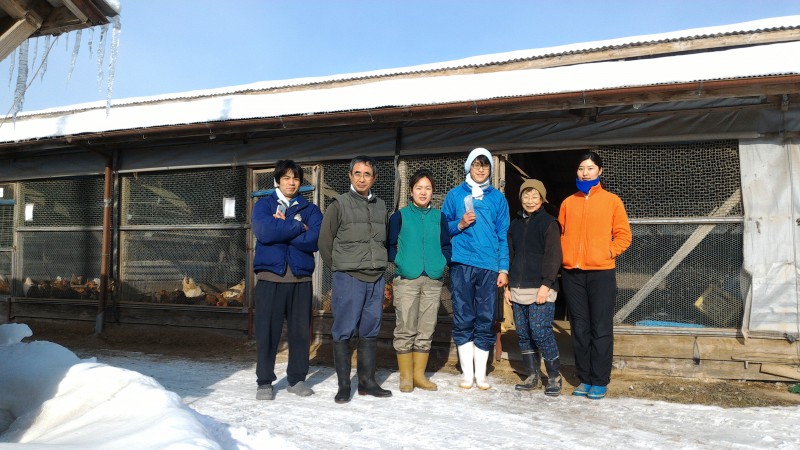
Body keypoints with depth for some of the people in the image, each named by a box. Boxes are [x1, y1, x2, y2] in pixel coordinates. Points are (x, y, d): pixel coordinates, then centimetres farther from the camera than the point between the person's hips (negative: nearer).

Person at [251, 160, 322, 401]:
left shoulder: (310, 209, 11)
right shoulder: (263, 205, 8)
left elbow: (315, 239, -7)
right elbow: (264, 232, -12)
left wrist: (282, 229, -8)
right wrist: (298, 227, -7)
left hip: (301, 277, 2)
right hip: (270, 276, -1)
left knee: (300, 330, 6)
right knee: (267, 331, 2)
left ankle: (297, 379, 21)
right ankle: (264, 382, 15)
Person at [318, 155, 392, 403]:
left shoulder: (380, 206, 11)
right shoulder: (339, 204, -3)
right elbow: (325, 241, 0)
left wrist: (380, 264, 12)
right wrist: (340, 268, 3)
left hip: (376, 279, 5)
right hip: (348, 278, -4)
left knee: (370, 332, 11)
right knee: (344, 332, 0)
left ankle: (367, 381, 21)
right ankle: (343, 386, 10)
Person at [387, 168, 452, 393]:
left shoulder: (439, 217, 11)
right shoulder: (399, 216, 4)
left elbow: (446, 245, 14)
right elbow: (390, 246, 5)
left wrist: (443, 262, 0)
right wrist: (399, 263, -7)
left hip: (433, 280, 3)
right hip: (406, 279, -3)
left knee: (426, 330, 7)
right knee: (405, 329, 0)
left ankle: (419, 374, 19)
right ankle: (406, 376, 12)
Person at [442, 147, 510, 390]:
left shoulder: (498, 198, 11)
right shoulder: (455, 195, 9)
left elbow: (503, 235, 8)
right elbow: (442, 228, 11)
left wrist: (503, 269, 1)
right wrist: (459, 225, -10)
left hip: (489, 266, 1)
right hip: (461, 265, -1)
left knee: (486, 322, 3)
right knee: (463, 320, 2)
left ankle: (481, 374, 14)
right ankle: (467, 374, 12)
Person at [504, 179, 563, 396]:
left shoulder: (549, 223, -2)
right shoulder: (515, 224, 16)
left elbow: (553, 256, -8)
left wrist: (546, 285, -15)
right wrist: (507, 285, 14)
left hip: (541, 289, -6)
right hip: (518, 289, 6)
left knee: (540, 332, -10)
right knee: (524, 334, 8)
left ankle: (554, 377, 5)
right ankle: (532, 377, 18)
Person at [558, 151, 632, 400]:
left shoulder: (612, 201, 5)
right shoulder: (568, 202, 13)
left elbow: (624, 235, 4)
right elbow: (560, 234, 16)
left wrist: (608, 252, -9)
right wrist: (563, 257, 2)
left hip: (601, 273, -3)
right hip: (572, 274, 3)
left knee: (601, 329, 0)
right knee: (580, 328, 8)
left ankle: (600, 381, 9)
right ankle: (584, 379, 17)